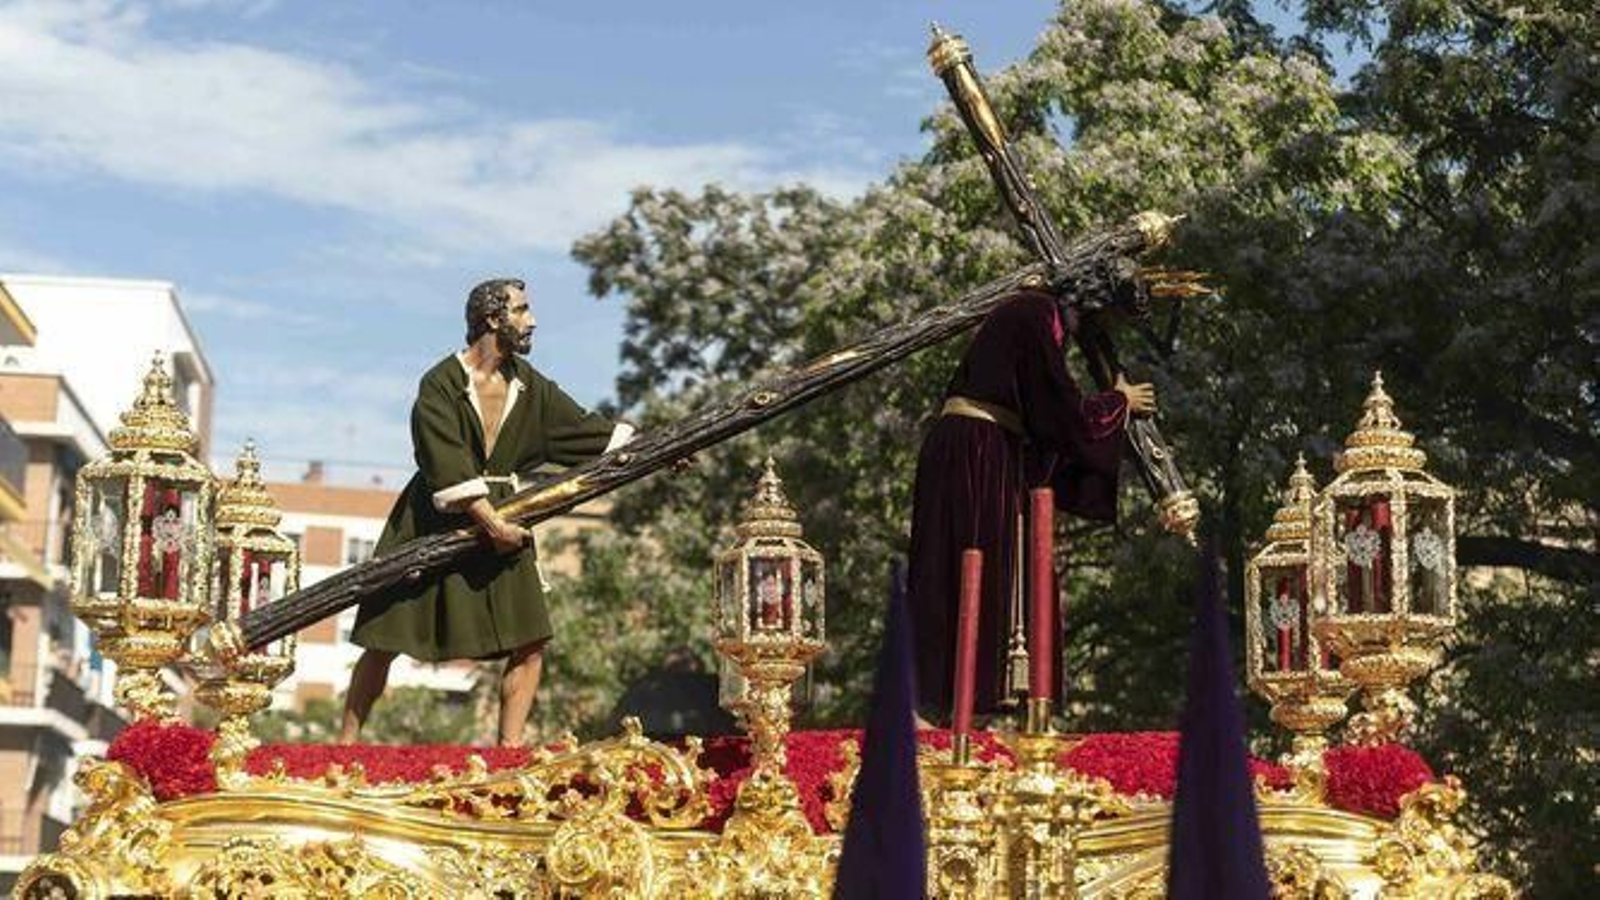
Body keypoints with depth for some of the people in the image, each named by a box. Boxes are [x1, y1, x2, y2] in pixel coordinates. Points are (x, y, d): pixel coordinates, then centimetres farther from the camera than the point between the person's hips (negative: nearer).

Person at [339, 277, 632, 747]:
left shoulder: (527, 384, 5)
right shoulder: (440, 385, -13)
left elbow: (585, 431, 7)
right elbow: (448, 470, -19)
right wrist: (491, 524, -21)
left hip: (500, 519, 5)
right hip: (434, 525, -5)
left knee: (530, 642, -5)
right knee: (383, 643, -1)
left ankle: (509, 748, 1)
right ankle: (346, 742, 11)